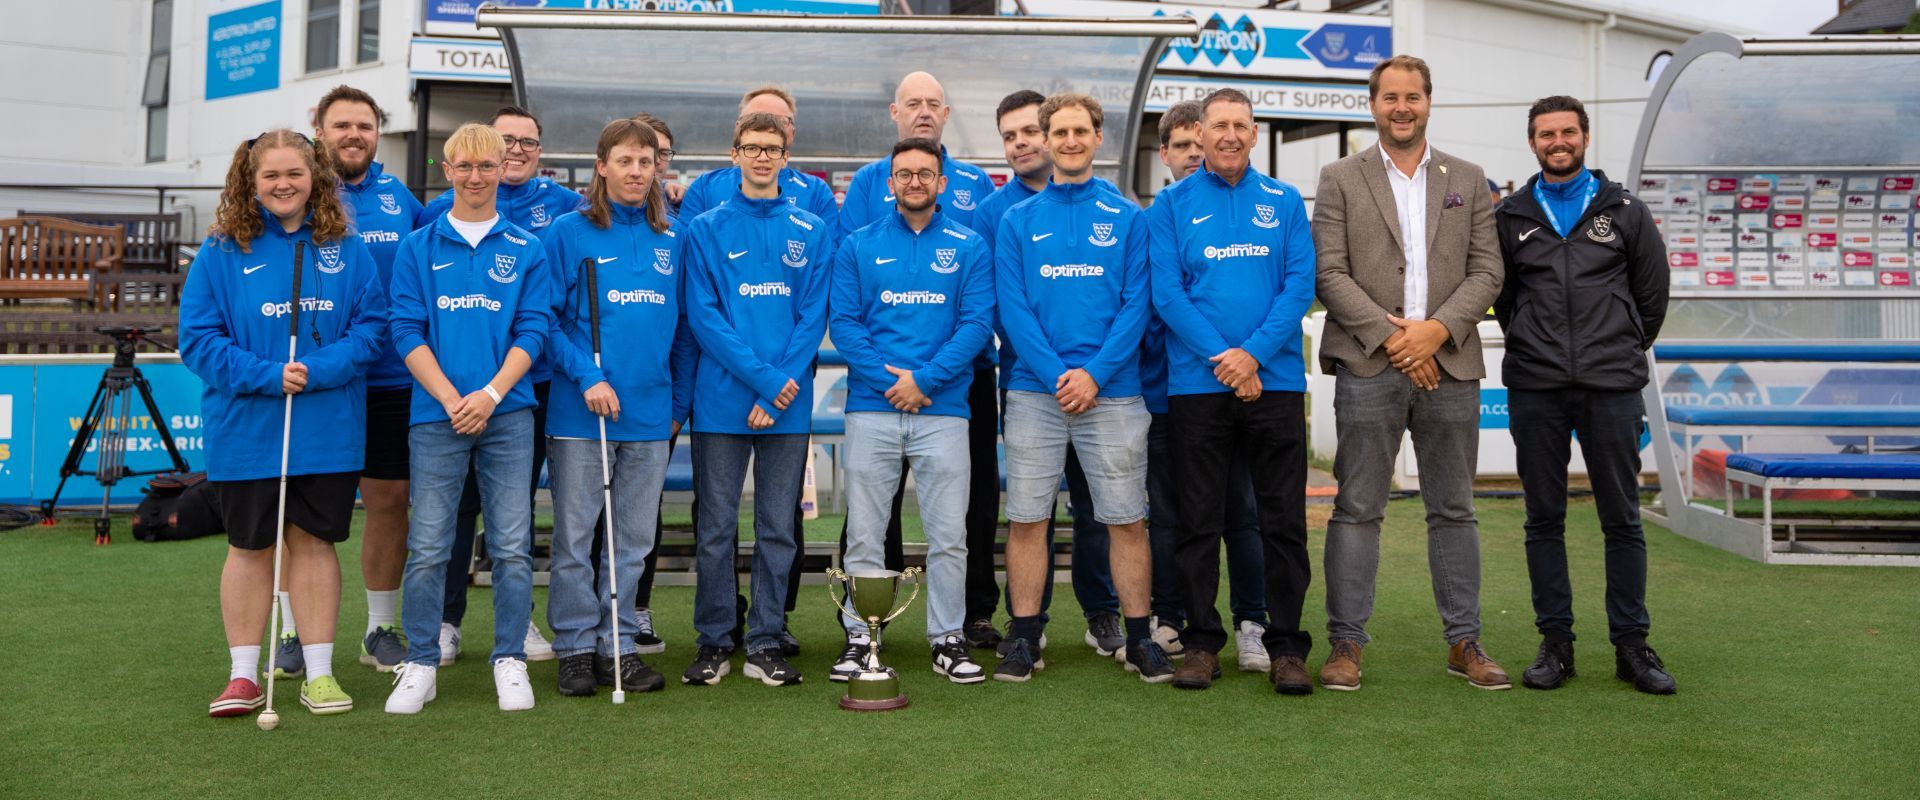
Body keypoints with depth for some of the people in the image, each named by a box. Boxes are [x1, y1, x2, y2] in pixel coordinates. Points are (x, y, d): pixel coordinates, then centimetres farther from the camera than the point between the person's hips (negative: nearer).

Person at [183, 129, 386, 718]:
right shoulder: (221, 251, -1)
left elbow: (371, 326, -3)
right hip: (246, 429, 0)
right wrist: (266, 376, -17)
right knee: (250, 546, 9)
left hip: (328, 428, 1)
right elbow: (197, 337, -4)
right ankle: (243, 675, 21)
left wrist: (317, 371, -17)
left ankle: (319, 672, 17)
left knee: (314, 541, 8)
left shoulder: (346, 249, 2)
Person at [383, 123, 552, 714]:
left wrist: (491, 393, -12)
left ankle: (511, 661, 13)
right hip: (436, 415, 0)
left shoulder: (526, 250, 8)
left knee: (512, 546, 2)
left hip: (508, 415, 0)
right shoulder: (418, 248, 8)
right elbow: (407, 331, 2)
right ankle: (420, 664, 13)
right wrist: (451, 399, -10)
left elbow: (534, 329, 1)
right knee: (427, 548, 1)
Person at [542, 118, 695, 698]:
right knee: (575, 536, 3)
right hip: (580, 412, -4)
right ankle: (576, 647, 15)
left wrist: (680, 403, 9)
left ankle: (618, 644, 20)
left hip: (650, 414, 4)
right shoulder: (568, 233, -1)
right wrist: (586, 376, -16)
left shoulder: (670, 243, 10)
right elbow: (546, 319, -6)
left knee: (634, 539, 9)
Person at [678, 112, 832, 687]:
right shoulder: (705, 230, 4)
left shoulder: (812, 233, 8)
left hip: (789, 403, 1)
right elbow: (703, 316, -4)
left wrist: (783, 384, -12)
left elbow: (813, 316, 2)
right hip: (722, 401, -1)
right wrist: (762, 377, -14)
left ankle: (766, 644, 16)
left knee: (779, 529, 6)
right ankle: (713, 642, 15)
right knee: (715, 529, 4)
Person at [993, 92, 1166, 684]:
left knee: (1127, 519, 3)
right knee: (1027, 518, 2)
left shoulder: (1128, 218, 6)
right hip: (1034, 390, 1)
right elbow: (1012, 309, 0)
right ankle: (1024, 638, 14)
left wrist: (1095, 373, -13)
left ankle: (1139, 638, 15)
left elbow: (1136, 304, -1)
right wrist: (1057, 376, -12)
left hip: (1112, 390, 0)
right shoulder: (1017, 221, 8)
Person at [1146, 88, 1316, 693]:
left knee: (1284, 519, 3)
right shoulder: (1172, 205, 5)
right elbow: (1166, 291, -4)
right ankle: (1201, 642, 16)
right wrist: (1221, 358, -14)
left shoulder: (1285, 202, 9)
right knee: (1199, 519, 5)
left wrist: (1254, 353, -13)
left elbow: (1301, 286, 1)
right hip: (1196, 384, -1)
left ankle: (1286, 646, 13)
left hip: (1275, 379, 1)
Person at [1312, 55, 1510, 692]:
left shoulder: (1467, 181, 14)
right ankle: (1346, 643, 6)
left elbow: (1486, 272, 6)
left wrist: (1437, 329, -10)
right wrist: (1390, 335, -12)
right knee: (1357, 511, -1)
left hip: (1449, 365, 3)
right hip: (1368, 367, -2)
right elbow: (1330, 274, -3)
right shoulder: (1340, 180, 6)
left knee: (1453, 511, 8)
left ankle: (1463, 642, 18)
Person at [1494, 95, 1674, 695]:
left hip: (1611, 389, 0)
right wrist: (1530, 343, 11)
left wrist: (1624, 352, 13)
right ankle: (1556, 643, 12)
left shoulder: (1625, 211, 7)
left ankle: (1631, 644, 12)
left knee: (1622, 518, 3)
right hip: (1535, 389, 1)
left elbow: (1653, 291, 14)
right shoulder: (1510, 216, 8)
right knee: (1544, 518, 4)